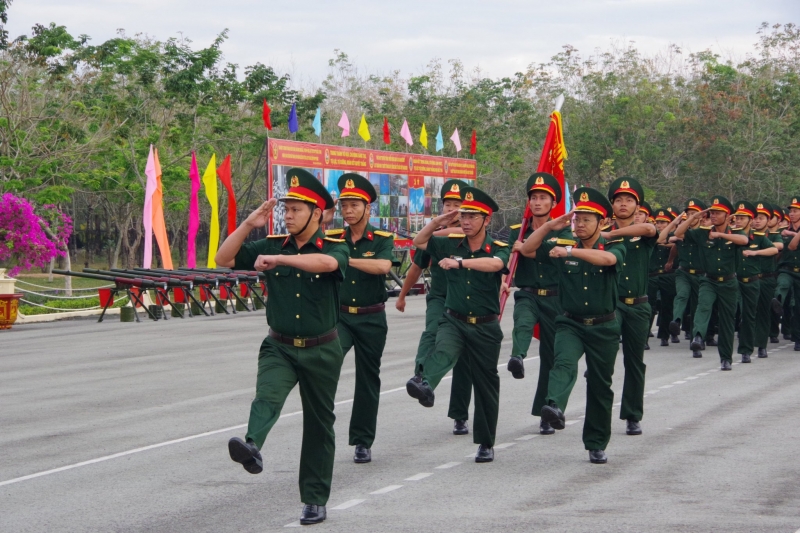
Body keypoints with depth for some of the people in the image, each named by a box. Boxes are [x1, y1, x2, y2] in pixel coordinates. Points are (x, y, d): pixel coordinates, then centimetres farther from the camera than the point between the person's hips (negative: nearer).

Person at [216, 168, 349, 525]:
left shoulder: (334, 248, -7)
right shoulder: (272, 245, 2)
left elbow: (327, 263, -33)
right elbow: (224, 259, -1)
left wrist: (279, 259, -43)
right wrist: (249, 224, -13)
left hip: (321, 351, -1)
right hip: (279, 347, 1)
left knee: (319, 425, 8)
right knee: (267, 396, -29)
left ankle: (315, 500, 18)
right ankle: (252, 448, -55)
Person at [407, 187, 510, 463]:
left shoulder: (498, 249, -6)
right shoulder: (452, 244, 5)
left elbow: (494, 264, -29)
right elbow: (418, 242, 13)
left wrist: (460, 262, -44)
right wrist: (437, 222, -5)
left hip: (485, 327, -1)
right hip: (454, 321, 1)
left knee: (486, 385, 7)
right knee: (443, 351, -33)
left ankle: (486, 444, 19)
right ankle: (426, 386, -62)